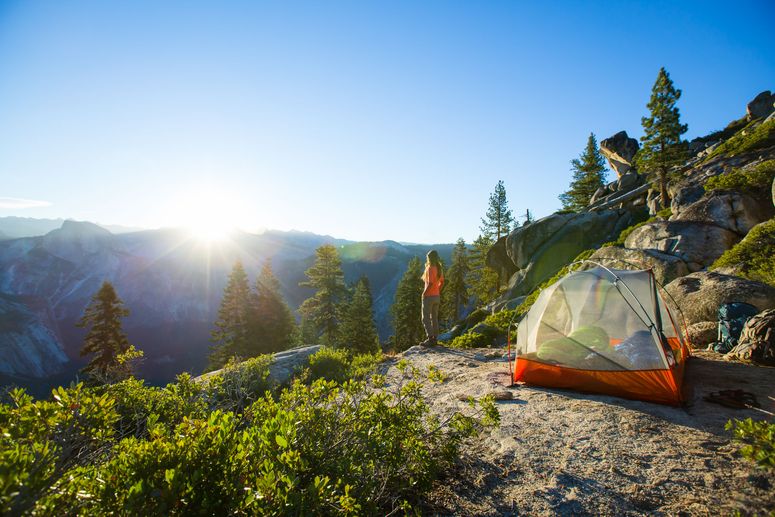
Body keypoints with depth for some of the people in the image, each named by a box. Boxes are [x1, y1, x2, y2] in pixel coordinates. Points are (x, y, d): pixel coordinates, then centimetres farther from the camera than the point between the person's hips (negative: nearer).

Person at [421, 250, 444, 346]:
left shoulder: (430, 269, -18)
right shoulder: (439, 268, 5)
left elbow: (430, 283, -26)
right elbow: (442, 282, 11)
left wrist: (424, 293, -15)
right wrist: (437, 291, 15)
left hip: (429, 297, -8)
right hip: (437, 296, 8)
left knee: (426, 319, -1)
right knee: (434, 318, 14)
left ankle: (430, 339, -6)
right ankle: (435, 338, 18)